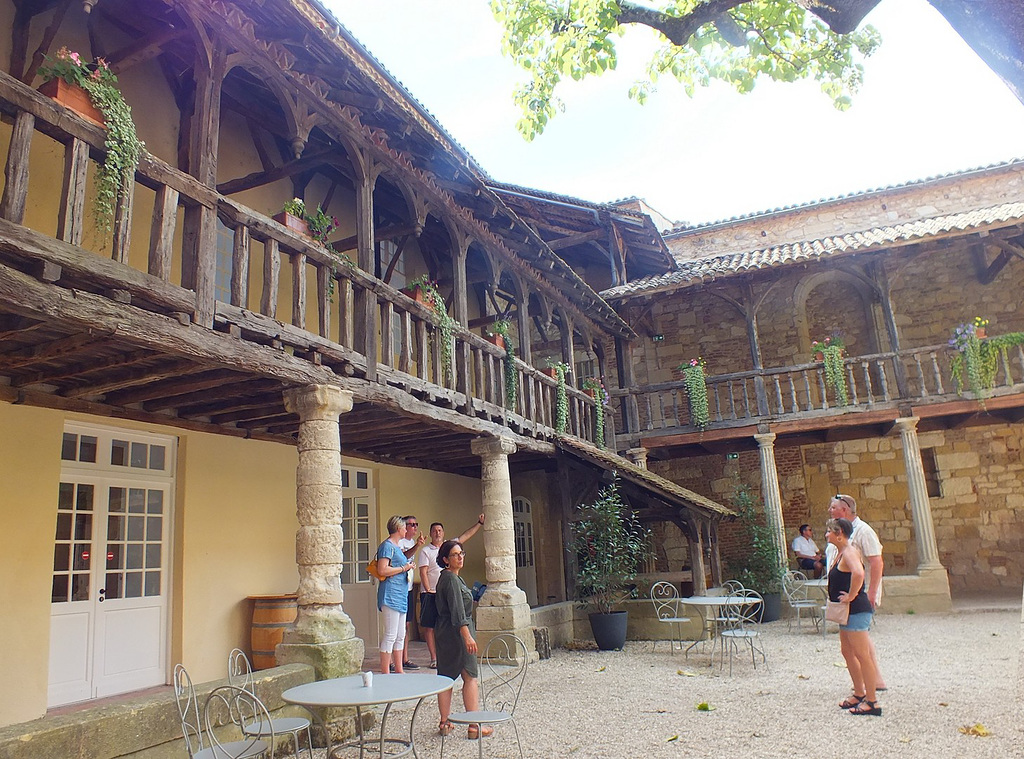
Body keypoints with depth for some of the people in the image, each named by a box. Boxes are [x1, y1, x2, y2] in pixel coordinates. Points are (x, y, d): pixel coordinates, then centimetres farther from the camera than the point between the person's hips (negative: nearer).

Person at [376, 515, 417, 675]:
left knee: (400, 635, 13)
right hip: (391, 595, -10)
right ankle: (385, 672, -2)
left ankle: (399, 670, 20)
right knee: (390, 635, -8)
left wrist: (409, 565, 16)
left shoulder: (396, 546, 19)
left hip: (401, 595, 10)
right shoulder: (387, 546, -11)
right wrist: (404, 568, -14)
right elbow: (382, 570, -22)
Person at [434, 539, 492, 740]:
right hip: (456, 633, -10)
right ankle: (475, 726, -1)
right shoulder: (451, 579, -17)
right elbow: (457, 611, -23)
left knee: (446, 677, 11)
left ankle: (445, 723, 18)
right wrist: (467, 636, -25)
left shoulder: (447, 577, 14)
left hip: (444, 633, 10)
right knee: (471, 677, -3)